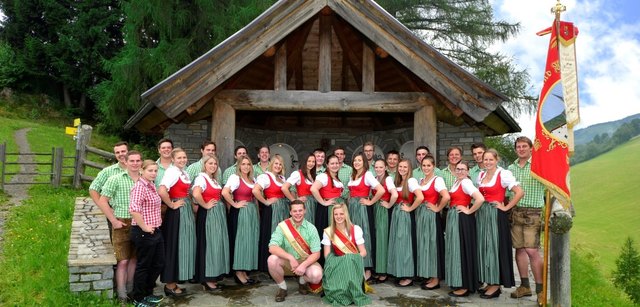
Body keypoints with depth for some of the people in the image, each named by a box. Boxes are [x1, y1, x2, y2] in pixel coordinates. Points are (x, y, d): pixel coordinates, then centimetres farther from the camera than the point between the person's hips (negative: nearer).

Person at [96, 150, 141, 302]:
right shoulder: (115, 179, -5)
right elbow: (102, 201, -6)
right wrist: (114, 221, -9)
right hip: (123, 224, -3)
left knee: (134, 258, 13)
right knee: (123, 260, -1)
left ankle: (131, 289, 28)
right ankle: (122, 294, 9)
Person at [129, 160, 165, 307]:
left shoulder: (152, 185, 11)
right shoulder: (140, 186, -18)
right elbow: (134, 210, -31)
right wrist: (144, 227, -23)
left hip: (156, 231, 9)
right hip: (144, 233, -9)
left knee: (158, 264, 16)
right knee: (143, 266, 5)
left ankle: (147, 293, 33)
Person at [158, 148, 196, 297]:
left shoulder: (184, 173, 13)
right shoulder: (172, 171, -16)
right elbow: (161, 191, -30)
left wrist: (190, 204, 8)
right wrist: (172, 205, -18)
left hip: (186, 211, 9)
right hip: (177, 212, -9)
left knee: (183, 245, 13)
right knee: (174, 245, -2)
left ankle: (175, 281, 23)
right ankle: (170, 284, 9)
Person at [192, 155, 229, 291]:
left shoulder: (215, 179, 15)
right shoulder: (201, 178, -12)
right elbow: (196, 194, -30)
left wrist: (222, 206, 7)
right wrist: (205, 206, -17)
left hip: (219, 214, 9)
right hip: (208, 215, -9)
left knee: (217, 244, 11)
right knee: (208, 245, -4)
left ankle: (213, 277, 19)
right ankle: (207, 280, 4)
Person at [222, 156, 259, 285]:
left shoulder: (252, 179, 12)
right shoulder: (235, 177, -11)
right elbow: (224, 192, -26)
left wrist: (256, 210, 9)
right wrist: (235, 204, -17)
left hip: (252, 212, 8)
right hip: (240, 212, -8)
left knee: (250, 240, 9)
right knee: (240, 240, -4)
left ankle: (244, 271, 17)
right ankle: (238, 273, 4)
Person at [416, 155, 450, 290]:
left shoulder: (437, 180, -12)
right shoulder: (420, 180, 11)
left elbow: (446, 197, -26)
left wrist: (437, 208, -14)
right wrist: (417, 208, 7)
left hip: (431, 216, -7)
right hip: (420, 215, 8)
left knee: (432, 245, -1)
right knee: (423, 245, 10)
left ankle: (436, 279, 8)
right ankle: (429, 276, 20)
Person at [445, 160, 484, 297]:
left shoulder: (466, 182, -15)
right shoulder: (456, 181, 12)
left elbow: (480, 199, -28)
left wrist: (469, 211, -18)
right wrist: (451, 209, 11)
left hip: (463, 219, -9)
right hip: (453, 218, 10)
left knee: (462, 249, -4)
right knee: (455, 249, 13)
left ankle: (465, 286, 3)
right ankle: (457, 282, 22)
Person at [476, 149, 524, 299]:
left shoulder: (503, 174, -10)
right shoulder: (481, 175, 10)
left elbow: (520, 192, -17)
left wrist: (506, 207, -13)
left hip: (495, 215, -7)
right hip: (481, 215, 7)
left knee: (494, 247, -2)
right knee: (484, 247, 9)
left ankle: (495, 285, 7)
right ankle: (489, 281, 19)